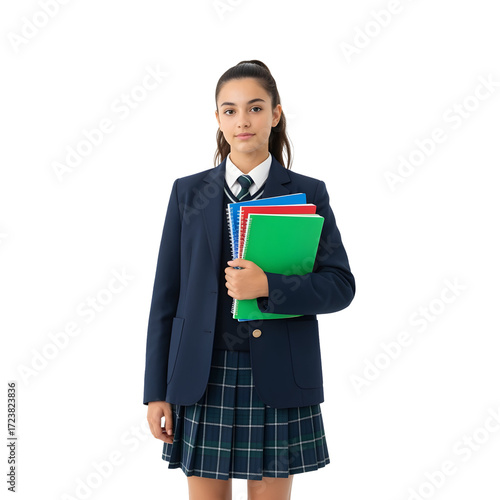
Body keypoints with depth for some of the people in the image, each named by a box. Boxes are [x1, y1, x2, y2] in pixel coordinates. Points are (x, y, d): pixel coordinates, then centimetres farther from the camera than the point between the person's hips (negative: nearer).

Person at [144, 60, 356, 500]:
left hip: (277, 380, -1)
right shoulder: (189, 192, 6)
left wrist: (269, 286, -20)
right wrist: (156, 390, 3)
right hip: (203, 378, 1)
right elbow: (166, 294, 5)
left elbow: (340, 286, -3)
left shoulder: (308, 193, 2)